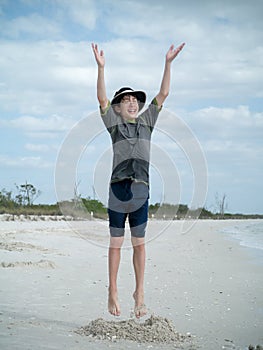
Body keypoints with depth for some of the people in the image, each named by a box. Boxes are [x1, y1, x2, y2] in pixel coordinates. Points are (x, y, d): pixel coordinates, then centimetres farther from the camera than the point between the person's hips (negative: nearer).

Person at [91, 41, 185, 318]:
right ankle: (113, 292, 10)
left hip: (141, 190, 2)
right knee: (116, 243, 2)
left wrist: (168, 62, 5)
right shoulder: (114, 123, 9)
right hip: (118, 187, -2)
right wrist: (101, 68, -15)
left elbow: (163, 93, 12)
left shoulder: (146, 121, 16)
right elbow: (102, 98, -4)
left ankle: (140, 292, 12)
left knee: (139, 243, 5)